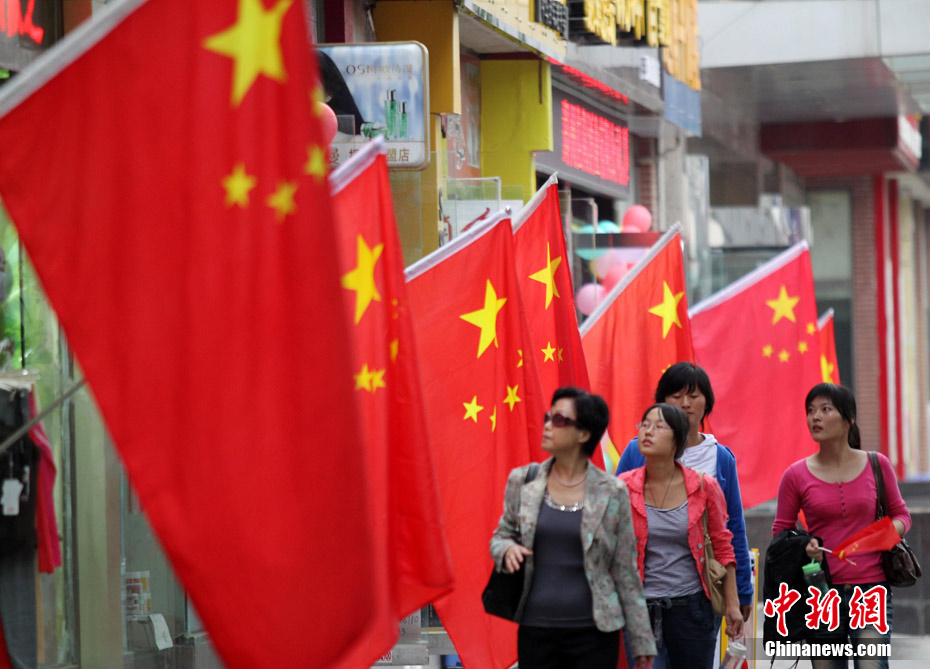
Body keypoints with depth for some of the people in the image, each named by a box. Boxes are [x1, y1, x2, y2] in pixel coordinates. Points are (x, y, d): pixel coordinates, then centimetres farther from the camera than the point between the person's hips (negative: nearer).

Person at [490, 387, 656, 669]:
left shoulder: (612, 492, -2)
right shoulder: (522, 481, 4)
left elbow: (626, 574, 2)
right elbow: (502, 534, 17)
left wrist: (642, 643, 3)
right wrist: (507, 549, -9)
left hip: (594, 634, -2)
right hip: (535, 631, 2)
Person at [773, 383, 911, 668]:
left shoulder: (876, 465, 1)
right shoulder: (796, 476, 0)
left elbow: (901, 514, 12)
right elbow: (780, 532, 9)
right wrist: (802, 547, -12)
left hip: (870, 589, -1)